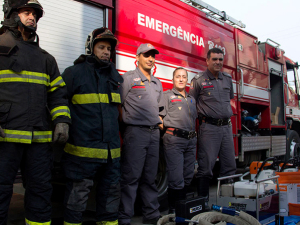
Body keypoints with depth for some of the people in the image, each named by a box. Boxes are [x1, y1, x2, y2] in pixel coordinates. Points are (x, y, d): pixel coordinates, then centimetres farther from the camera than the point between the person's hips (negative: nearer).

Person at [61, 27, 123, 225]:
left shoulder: (116, 76, 15)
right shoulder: (74, 73, 0)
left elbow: (122, 106, 26)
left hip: (111, 150, 6)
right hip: (83, 149, -5)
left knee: (111, 194, 15)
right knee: (78, 196, 3)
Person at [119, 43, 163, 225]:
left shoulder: (157, 83, 19)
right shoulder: (128, 78, -1)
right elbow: (119, 105, -4)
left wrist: (158, 120, 14)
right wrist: (127, 123, -6)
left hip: (154, 133, 6)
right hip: (136, 132, -6)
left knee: (150, 177, 12)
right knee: (131, 177, -4)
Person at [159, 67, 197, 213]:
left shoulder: (192, 99, 23)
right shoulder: (166, 95, 5)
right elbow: (160, 117, -2)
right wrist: (168, 130, -9)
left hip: (191, 141, 7)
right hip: (174, 139, -6)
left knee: (188, 177, 12)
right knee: (176, 179, -8)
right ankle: (173, 210, 5)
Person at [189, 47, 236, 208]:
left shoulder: (228, 79, 14)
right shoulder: (198, 80, -1)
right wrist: (202, 117, -3)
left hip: (227, 127, 6)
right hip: (209, 127, -6)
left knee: (230, 165, 9)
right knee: (206, 166, -5)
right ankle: (203, 201, 6)